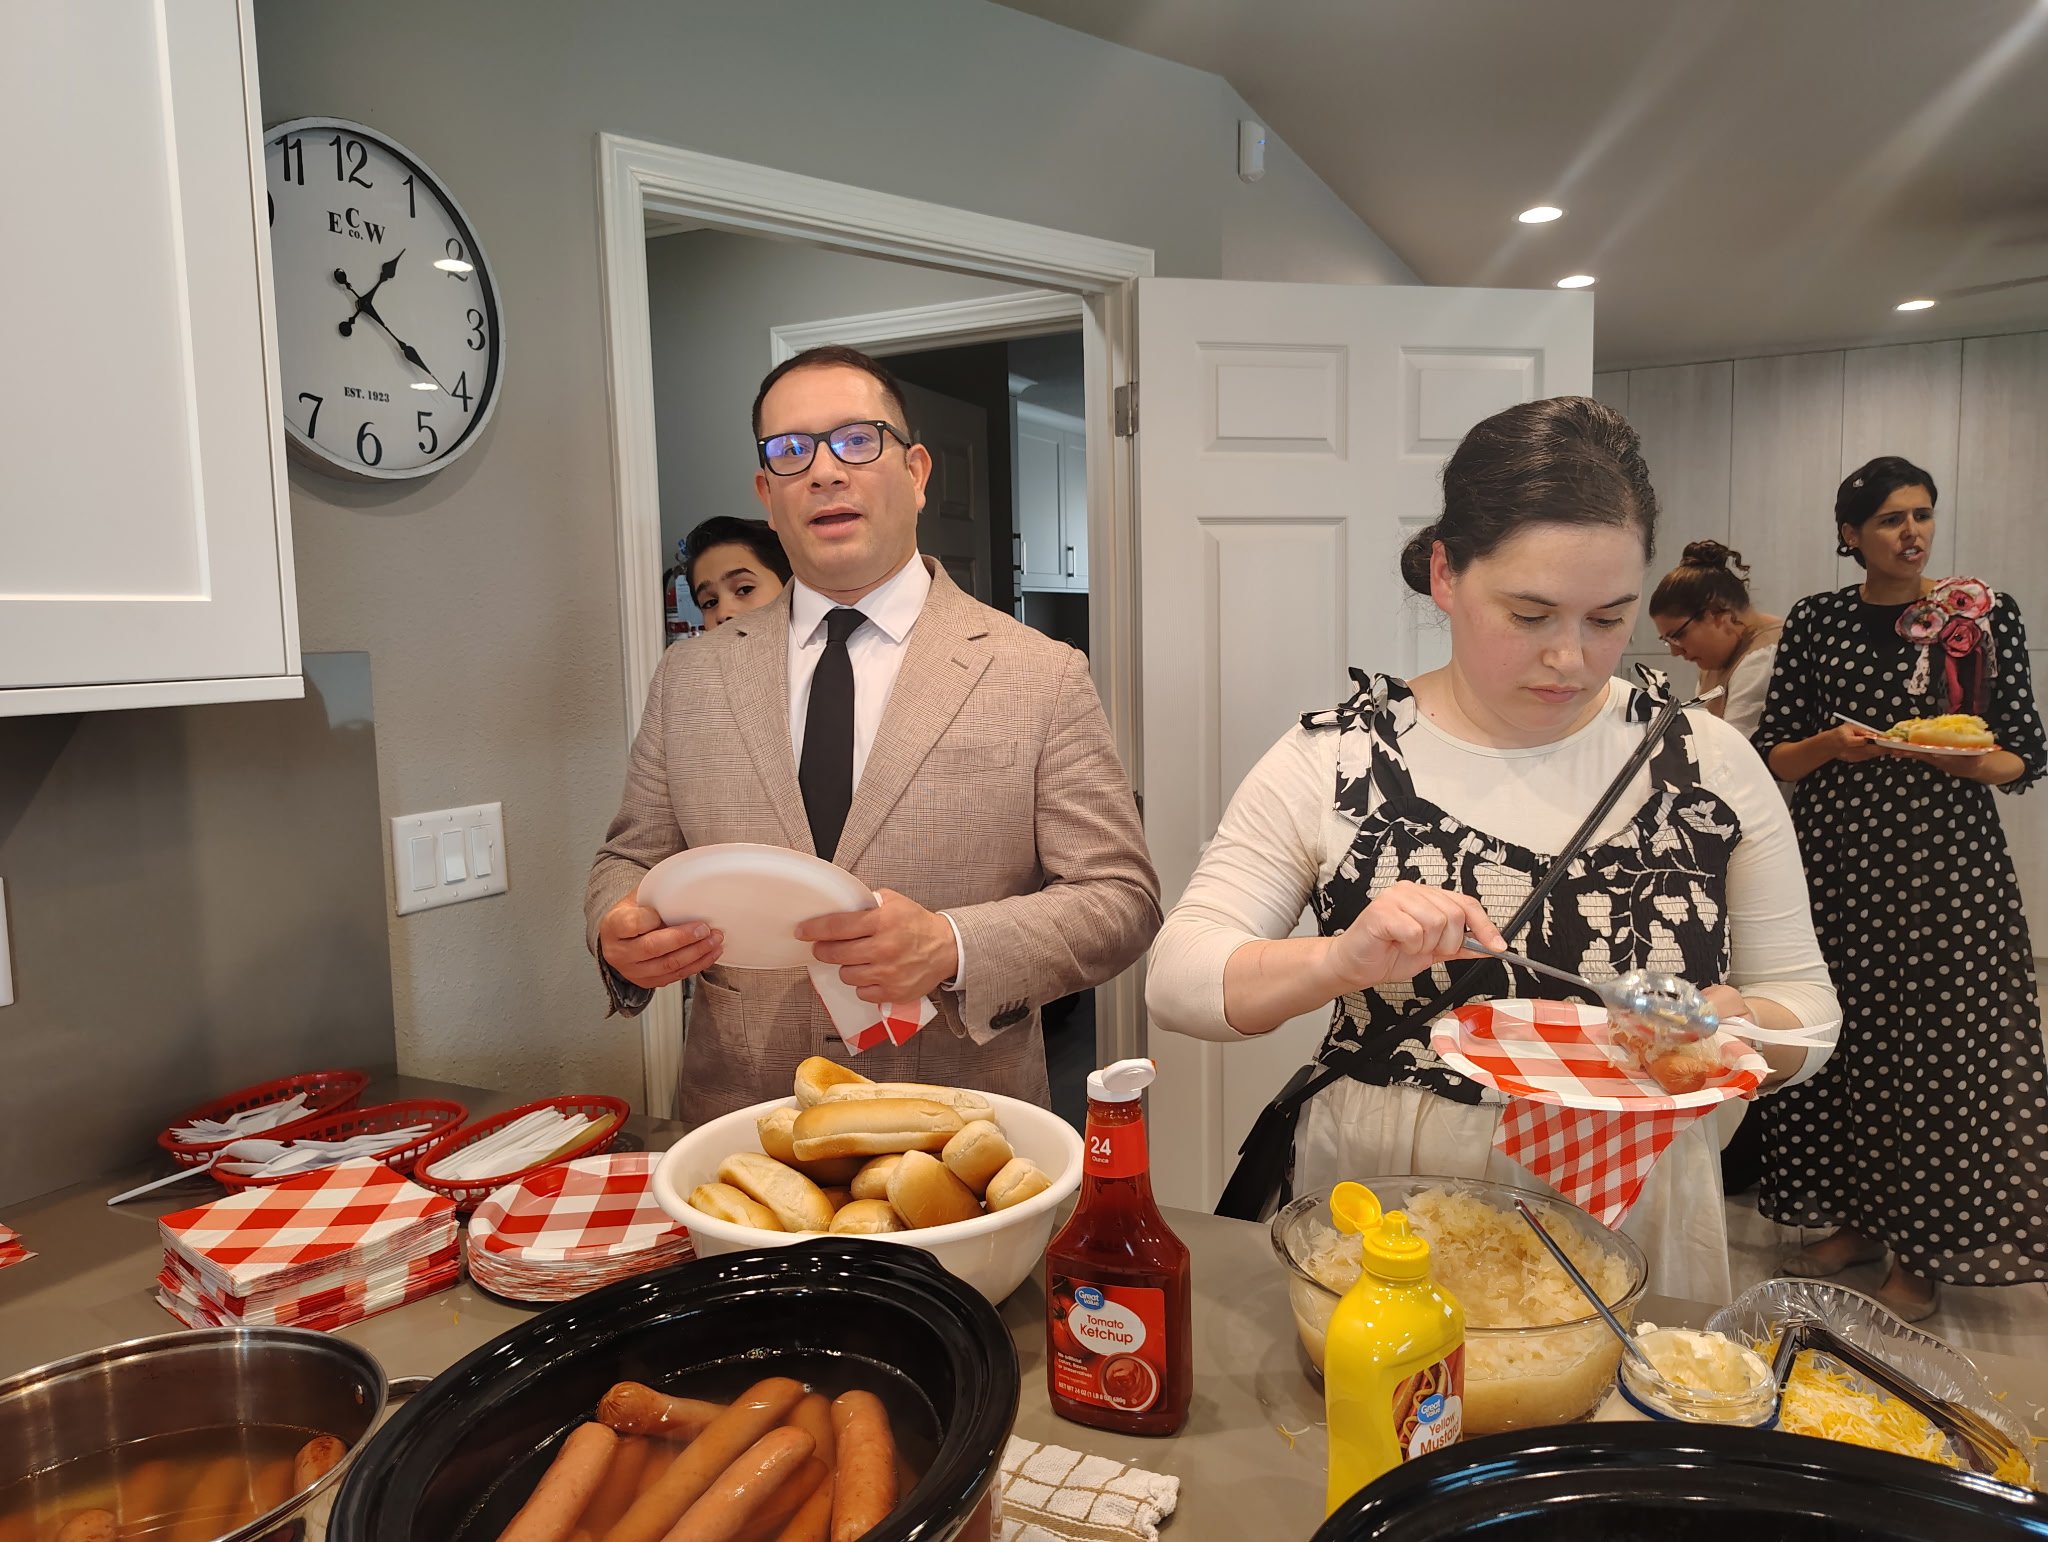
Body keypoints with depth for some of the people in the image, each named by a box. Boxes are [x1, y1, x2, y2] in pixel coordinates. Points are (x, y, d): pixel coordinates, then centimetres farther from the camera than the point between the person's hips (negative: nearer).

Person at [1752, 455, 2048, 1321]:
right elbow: (1773, 755, 5)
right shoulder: (1816, 622, 6)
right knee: (1840, 1038, 5)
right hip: (1837, 860, 2)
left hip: (1946, 866, -2)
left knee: (1938, 1042, 0)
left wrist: (1963, 760, -18)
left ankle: (1926, 1256, 15)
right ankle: (1856, 1222, 23)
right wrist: (1832, 745, -14)